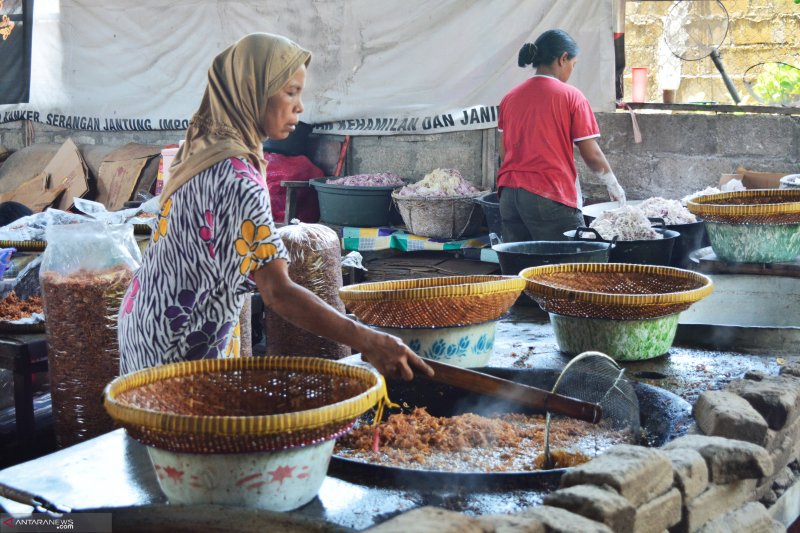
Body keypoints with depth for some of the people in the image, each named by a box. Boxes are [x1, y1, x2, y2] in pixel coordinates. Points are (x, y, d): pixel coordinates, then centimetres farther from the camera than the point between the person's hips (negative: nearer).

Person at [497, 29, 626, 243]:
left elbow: (504, 153, 14)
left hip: (509, 196, 6)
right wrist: (613, 185, 12)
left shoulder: (510, 98, 11)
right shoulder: (571, 96, -4)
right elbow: (591, 155, -3)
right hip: (551, 196, -6)